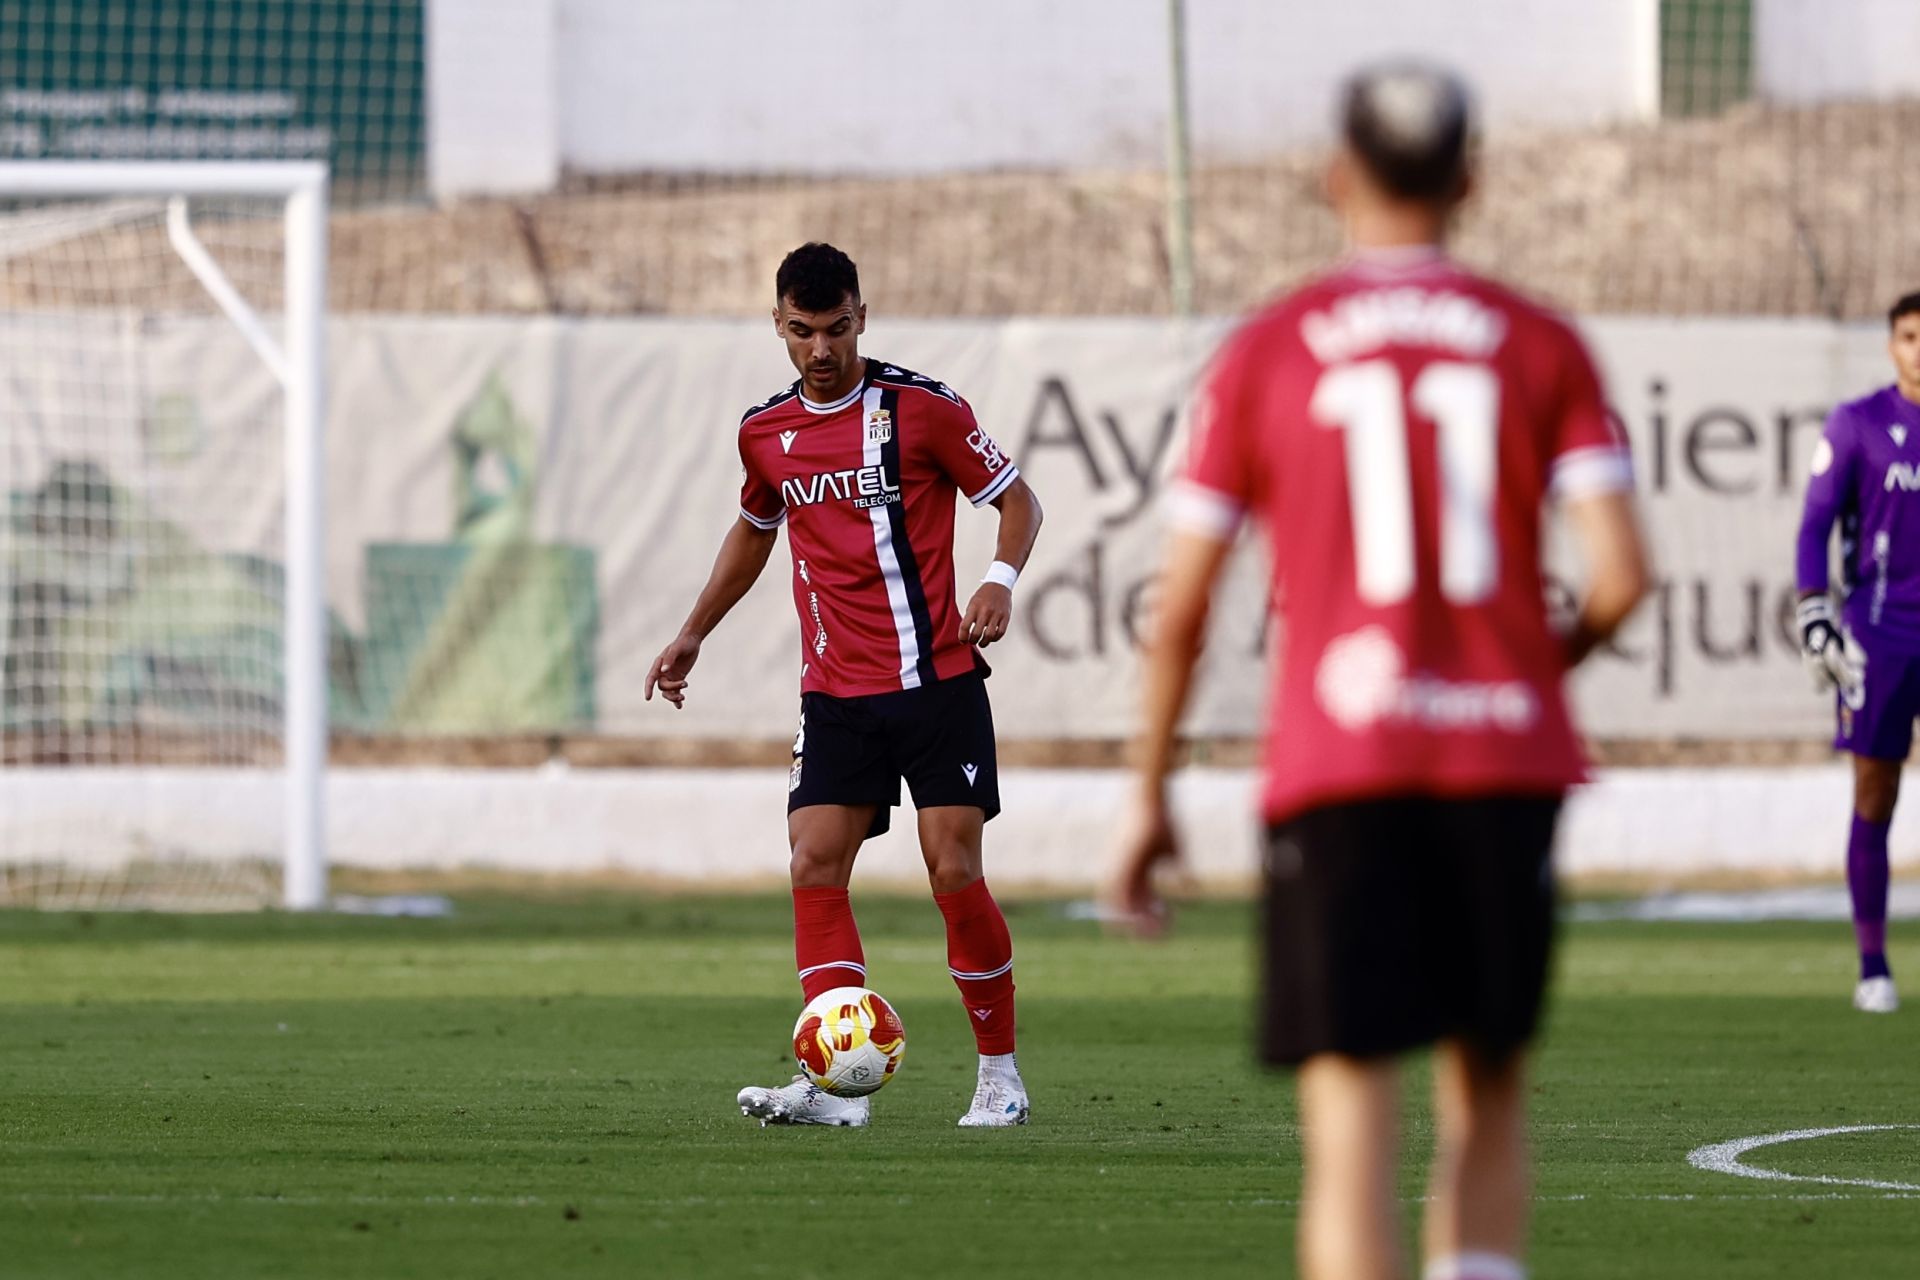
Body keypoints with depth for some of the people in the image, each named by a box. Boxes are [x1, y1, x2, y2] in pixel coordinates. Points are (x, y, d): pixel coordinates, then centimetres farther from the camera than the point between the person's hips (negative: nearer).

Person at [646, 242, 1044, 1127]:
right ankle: (834, 1083, -13)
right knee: (814, 869, -10)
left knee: (955, 872, -7)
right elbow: (754, 530, 27)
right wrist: (693, 636, 26)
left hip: (936, 682, -4)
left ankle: (999, 1076, 8)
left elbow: (1016, 501, 1)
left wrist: (1000, 580, -18)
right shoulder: (765, 432, 8)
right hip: (834, 696, 4)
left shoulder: (921, 408, -7)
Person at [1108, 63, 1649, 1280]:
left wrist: (1150, 798, 13)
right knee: (1489, 1089, 17)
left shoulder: (1265, 355, 4)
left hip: (1339, 768, -1)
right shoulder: (1542, 346, 6)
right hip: (1508, 760, 2)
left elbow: (1182, 604, 3)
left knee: (1353, 1112, -4)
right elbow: (1621, 576, -4)